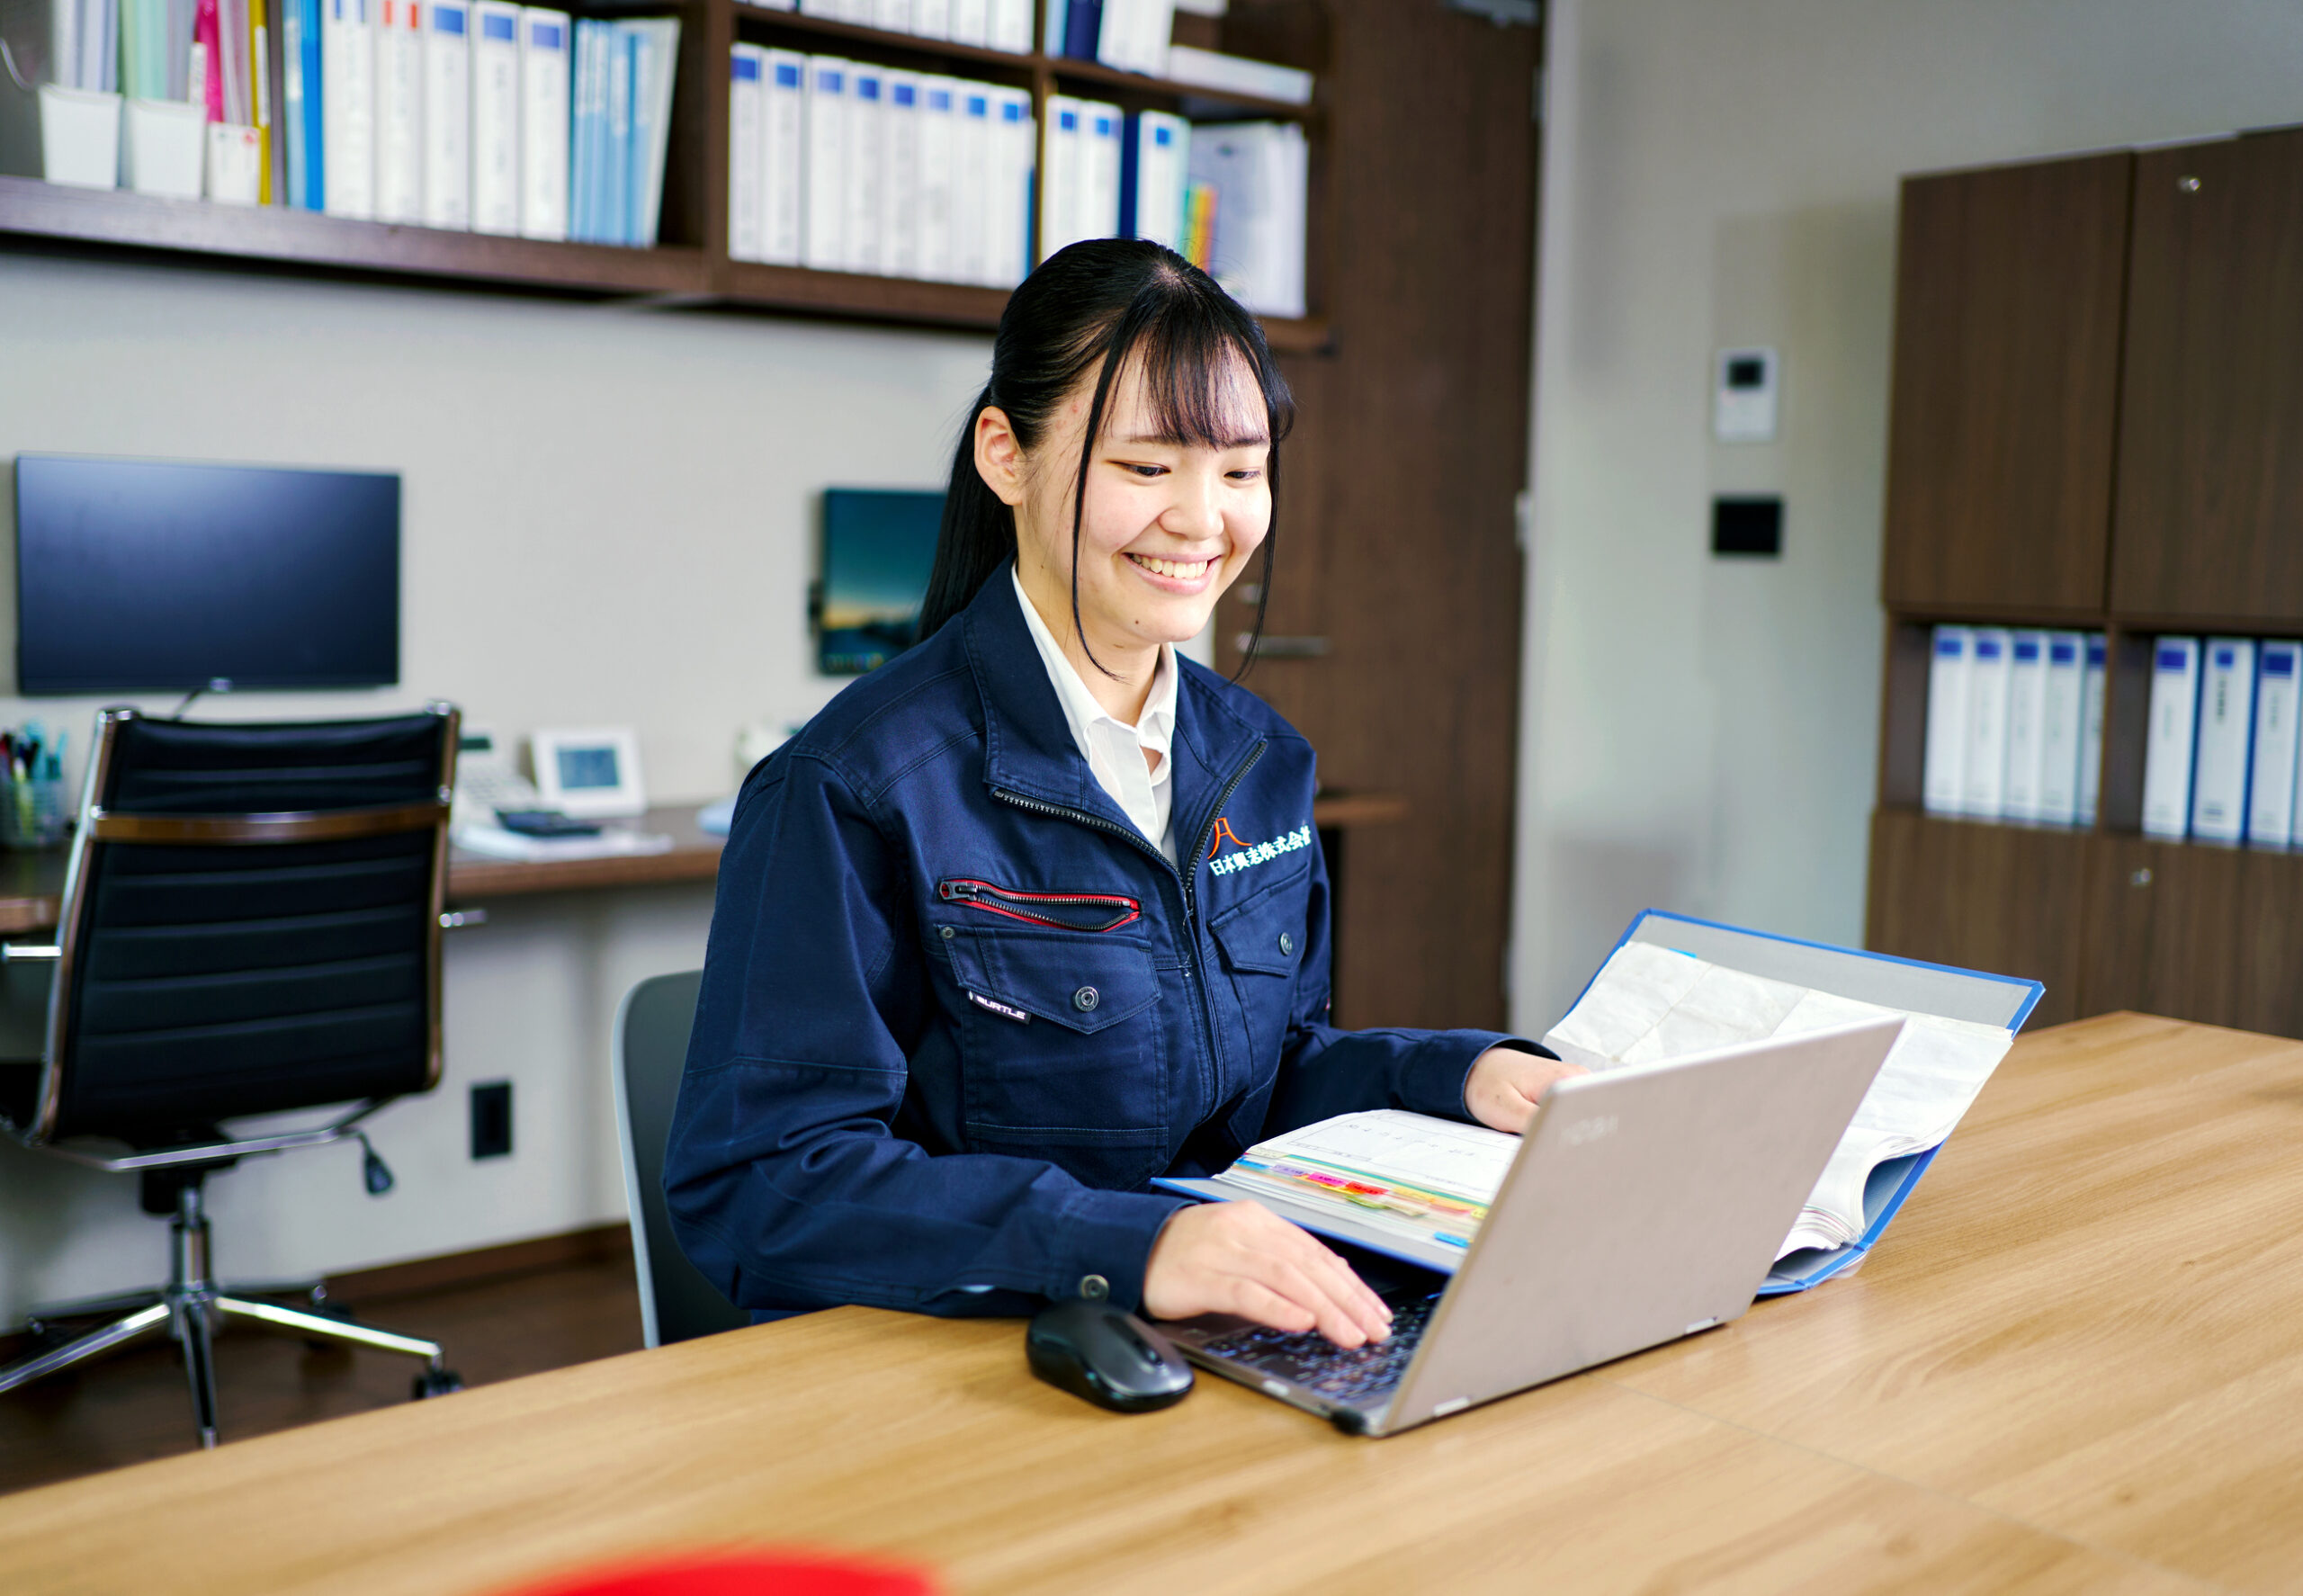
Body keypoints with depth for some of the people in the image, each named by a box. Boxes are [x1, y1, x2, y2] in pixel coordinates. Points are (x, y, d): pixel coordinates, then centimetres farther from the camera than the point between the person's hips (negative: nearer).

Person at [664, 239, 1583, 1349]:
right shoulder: (859, 786, -16)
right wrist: (1125, 1247, -32)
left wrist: (1462, 1079, -1)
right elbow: (754, 1183, -21)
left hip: (1228, 1365, 6)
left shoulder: (1262, 761, 8)